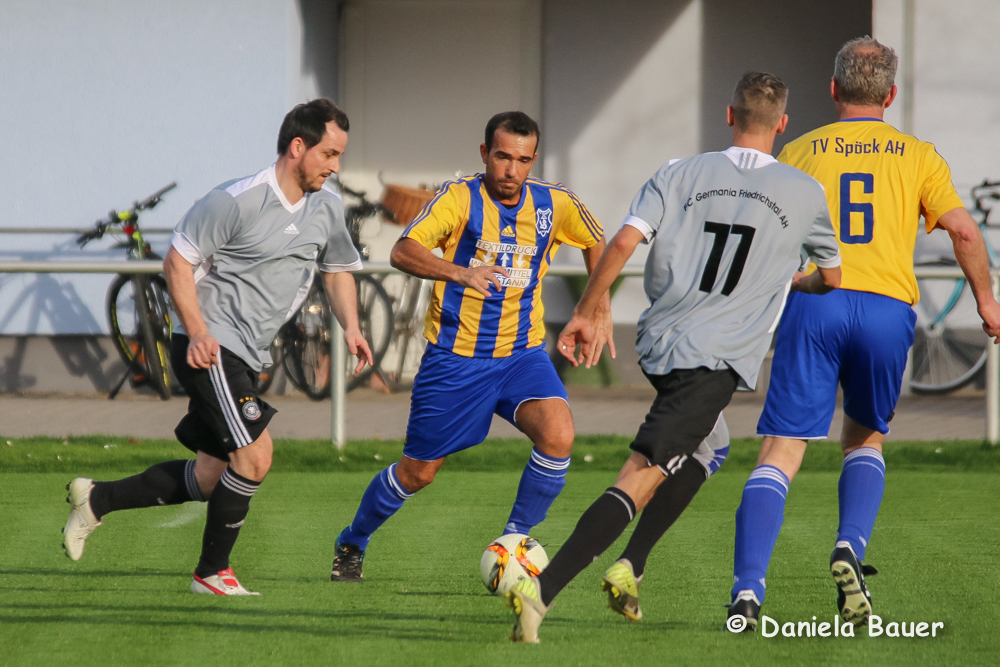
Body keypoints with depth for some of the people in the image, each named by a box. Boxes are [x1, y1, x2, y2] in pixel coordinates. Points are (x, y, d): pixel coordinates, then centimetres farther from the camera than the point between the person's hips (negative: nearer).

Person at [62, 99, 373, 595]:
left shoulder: (327, 209, 8)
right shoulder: (237, 201, -15)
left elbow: (337, 270, 24)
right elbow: (177, 261, -11)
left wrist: (350, 327, 6)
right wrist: (197, 331, -21)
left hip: (245, 358, 9)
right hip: (211, 349, -9)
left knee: (211, 478, 10)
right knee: (254, 457, -16)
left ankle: (98, 499, 24)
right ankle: (212, 573, 0)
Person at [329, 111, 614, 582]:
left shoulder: (554, 204, -1)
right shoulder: (461, 198, -13)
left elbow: (596, 243, 20)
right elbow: (403, 252, -27)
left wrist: (601, 309, 9)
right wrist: (460, 272, -43)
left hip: (521, 353, 3)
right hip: (455, 358, -2)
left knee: (558, 435, -25)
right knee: (417, 473, 7)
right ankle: (351, 545, 34)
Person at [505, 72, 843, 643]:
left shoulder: (682, 174, 6)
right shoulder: (804, 193, 4)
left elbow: (624, 243, -4)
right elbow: (833, 278, 18)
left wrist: (585, 313, 4)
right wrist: (792, 281, 39)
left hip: (658, 343, 5)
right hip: (717, 361, -5)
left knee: (703, 450, 30)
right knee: (640, 481, -11)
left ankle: (632, 569, 18)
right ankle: (542, 590, -25)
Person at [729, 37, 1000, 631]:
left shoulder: (799, 152, 13)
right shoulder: (917, 155, 12)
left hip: (812, 304, 0)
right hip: (887, 310, 0)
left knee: (781, 454, -3)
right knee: (865, 441, 22)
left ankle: (748, 591, -18)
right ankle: (850, 547, -4)